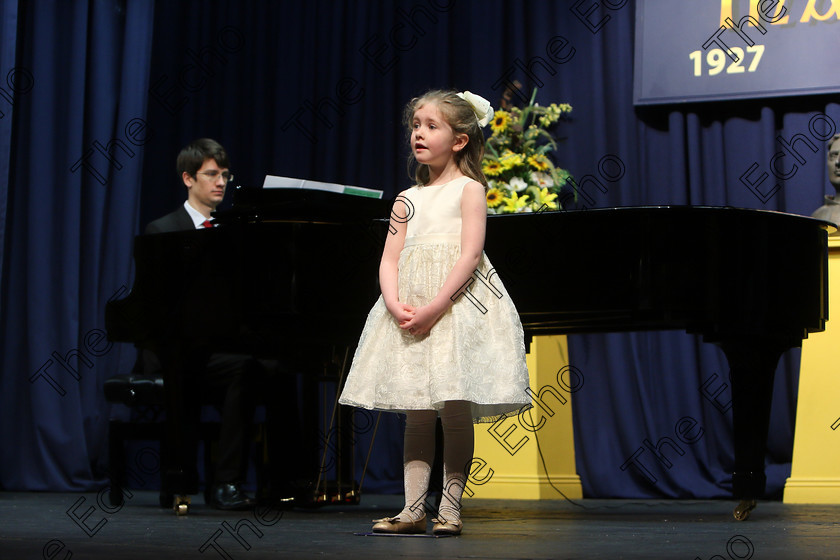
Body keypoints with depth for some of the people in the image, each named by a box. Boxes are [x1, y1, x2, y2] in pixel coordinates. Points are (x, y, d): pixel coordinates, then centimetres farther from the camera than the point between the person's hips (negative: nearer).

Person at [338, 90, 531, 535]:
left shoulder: (469, 189, 1)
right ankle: (414, 509, 4)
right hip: (409, 312, 5)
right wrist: (395, 305, -11)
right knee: (416, 413, 2)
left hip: (457, 306, -5)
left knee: (455, 412, -6)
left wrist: (434, 308, -19)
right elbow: (389, 261, 10)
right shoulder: (407, 200, 17)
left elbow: (470, 255, -10)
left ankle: (450, 510, 0)